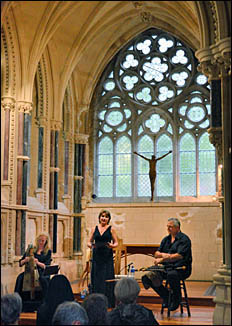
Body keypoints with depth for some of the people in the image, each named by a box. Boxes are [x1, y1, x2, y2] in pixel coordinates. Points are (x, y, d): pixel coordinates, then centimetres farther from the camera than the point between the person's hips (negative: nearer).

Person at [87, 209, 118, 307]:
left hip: (107, 256, -2)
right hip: (96, 255, 2)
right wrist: (90, 245, -11)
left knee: (107, 278, -5)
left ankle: (108, 301, 0)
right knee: (96, 277, 2)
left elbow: (116, 242, 5)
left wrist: (112, 246, -17)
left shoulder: (111, 229, 4)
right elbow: (89, 241, 12)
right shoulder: (94, 229, 10)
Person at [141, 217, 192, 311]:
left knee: (172, 274, -40)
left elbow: (179, 256, -18)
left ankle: (176, 299, -14)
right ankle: (166, 296, 2)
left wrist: (162, 259, -23)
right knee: (147, 277, -14)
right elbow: (156, 254, 16)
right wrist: (162, 254, -8)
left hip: (181, 269, -7)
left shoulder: (184, 239, -4)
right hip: (166, 268, 7)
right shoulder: (166, 239, 18)